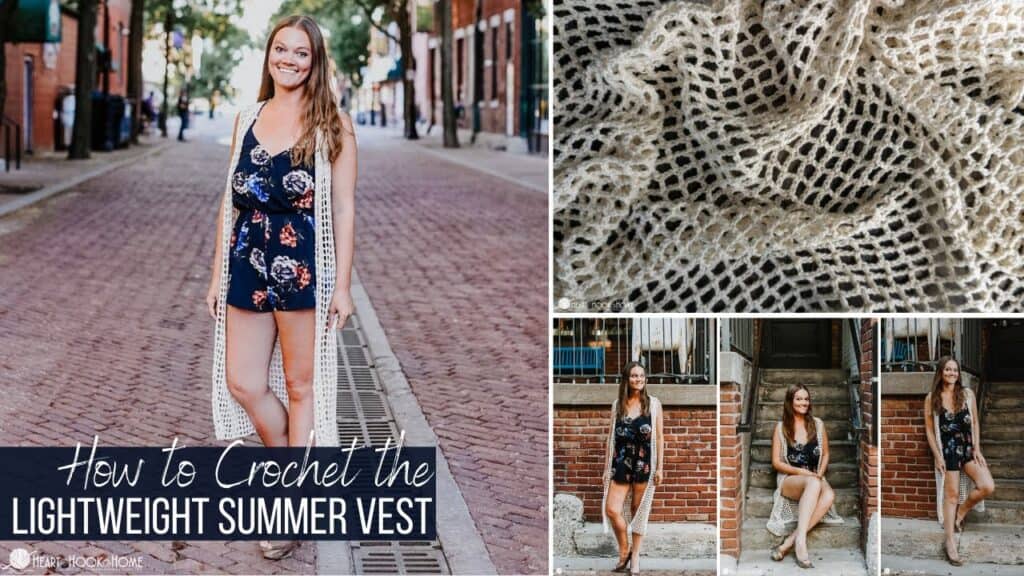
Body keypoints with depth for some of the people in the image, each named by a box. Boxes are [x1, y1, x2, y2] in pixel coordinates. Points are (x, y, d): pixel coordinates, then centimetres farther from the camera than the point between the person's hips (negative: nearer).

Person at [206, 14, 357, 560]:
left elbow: (343, 209, -4)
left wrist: (342, 284, -8)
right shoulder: (247, 119, 10)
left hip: (303, 268, -5)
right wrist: (219, 273, 11)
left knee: (300, 385, 5)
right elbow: (231, 199, 13)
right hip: (248, 265, 5)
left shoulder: (331, 125, -4)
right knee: (241, 383, 7)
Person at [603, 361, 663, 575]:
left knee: (638, 511, 4)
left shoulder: (653, 404, 1)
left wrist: (660, 467, -3)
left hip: (644, 463, -2)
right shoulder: (617, 405, 7)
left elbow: (659, 437, 2)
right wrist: (607, 466, 7)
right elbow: (612, 437, 10)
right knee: (611, 510, -8)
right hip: (621, 463, 2)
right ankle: (624, 551, 12)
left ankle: (635, 556, 15)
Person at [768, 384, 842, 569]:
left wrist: (820, 474, -4)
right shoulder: (781, 427, 1)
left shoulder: (818, 424, 9)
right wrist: (802, 472, -13)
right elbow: (776, 462, 0)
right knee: (813, 483, -39)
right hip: (789, 480, -3)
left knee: (829, 494, -35)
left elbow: (825, 454, 16)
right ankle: (800, 540, -50)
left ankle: (790, 541, -41)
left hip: (814, 479, 3)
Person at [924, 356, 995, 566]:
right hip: (948, 449, -3)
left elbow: (975, 423, 6)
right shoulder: (932, 398, -3)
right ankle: (950, 542, 5)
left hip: (968, 447, 3)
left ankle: (961, 512, 15)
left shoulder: (967, 394, 2)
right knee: (951, 494, -1)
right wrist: (937, 456, -5)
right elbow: (929, 429, 0)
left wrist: (977, 449, -2)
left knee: (987, 487, -12)